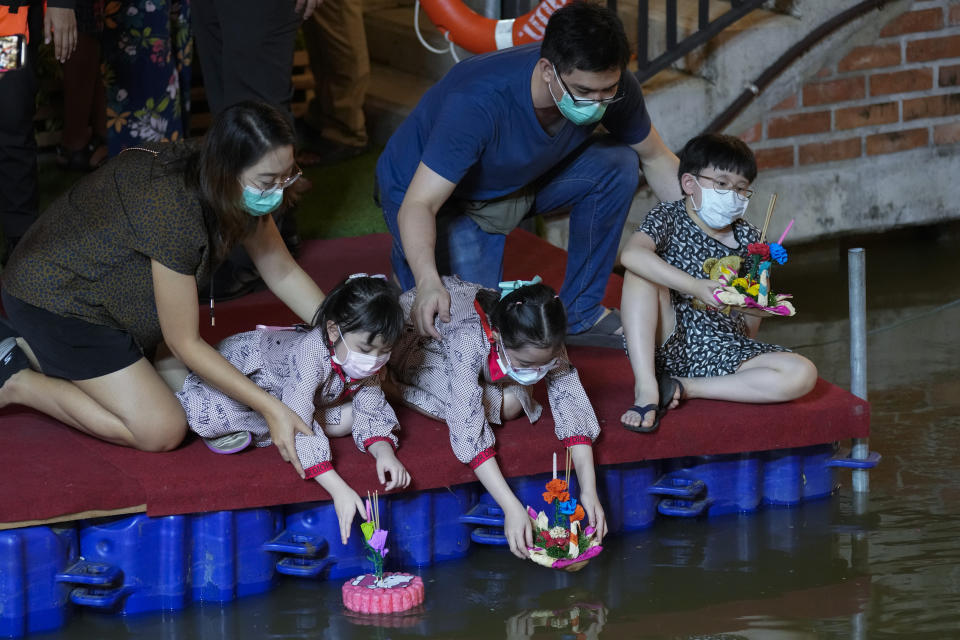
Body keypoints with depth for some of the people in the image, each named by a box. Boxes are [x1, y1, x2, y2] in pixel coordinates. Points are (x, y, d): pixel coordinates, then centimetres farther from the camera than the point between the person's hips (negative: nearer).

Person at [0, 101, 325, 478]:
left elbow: (283, 273, 4)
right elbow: (184, 342, -27)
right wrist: (269, 407, -28)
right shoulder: (175, 208, -35)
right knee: (162, 432, -12)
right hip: (54, 301, -9)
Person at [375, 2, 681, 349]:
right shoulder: (478, 102, -40)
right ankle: (407, 259, 13)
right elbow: (418, 204, -40)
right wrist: (428, 282, -57)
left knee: (618, 164, -18)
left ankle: (578, 313, -2)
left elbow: (657, 160, -3)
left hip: (521, 179, 6)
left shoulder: (609, 86, -23)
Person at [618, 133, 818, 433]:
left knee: (803, 375, -20)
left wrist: (761, 304, -1)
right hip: (668, 344, -3)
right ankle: (646, 388, -33)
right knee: (642, 272, -27)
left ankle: (684, 387, -18)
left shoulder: (747, 237, 9)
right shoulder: (669, 218, -3)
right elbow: (631, 254, -29)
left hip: (721, 351, 3)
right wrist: (696, 288, -33)